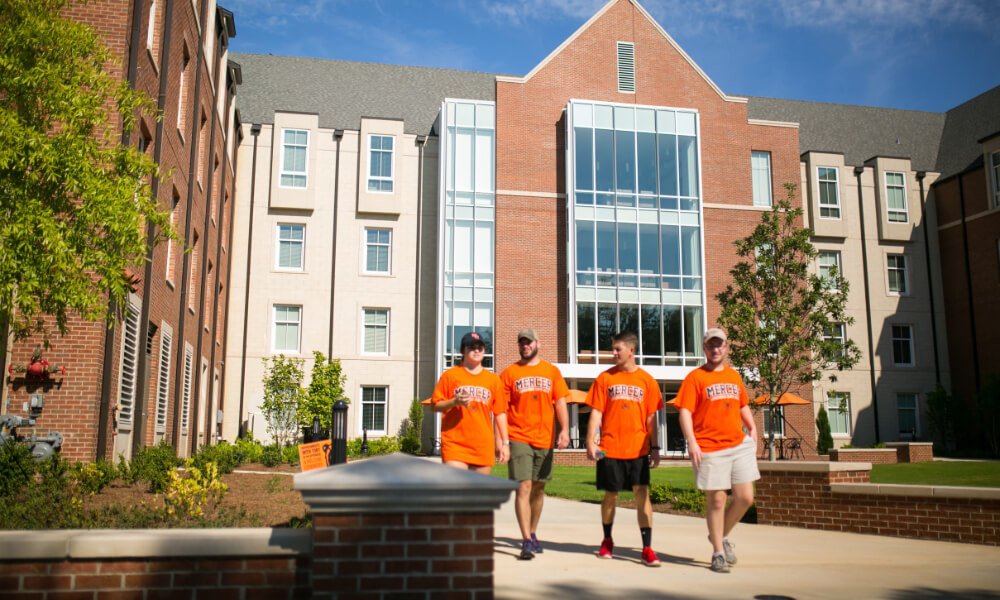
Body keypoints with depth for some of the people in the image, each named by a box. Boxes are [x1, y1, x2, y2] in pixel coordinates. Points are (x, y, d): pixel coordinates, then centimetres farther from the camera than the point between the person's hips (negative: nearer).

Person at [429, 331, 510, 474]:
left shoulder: (493, 379, 12)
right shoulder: (450, 375, 4)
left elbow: (500, 413, 14)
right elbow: (434, 406, 4)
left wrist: (505, 443, 9)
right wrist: (455, 402, -14)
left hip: (483, 447, 3)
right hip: (454, 445, -3)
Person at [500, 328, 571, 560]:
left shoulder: (551, 371, 10)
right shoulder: (509, 373, 3)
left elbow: (560, 403, 8)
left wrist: (564, 430, -5)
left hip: (545, 439, 3)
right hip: (519, 438, -3)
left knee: (538, 489, 13)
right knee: (523, 488, -10)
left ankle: (533, 534, 29)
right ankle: (527, 541, -8)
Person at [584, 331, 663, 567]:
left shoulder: (647, 380, 5)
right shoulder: (605, 378, 3)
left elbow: (651, 417, 8)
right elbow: (595, 413, 2)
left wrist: (654, 447, 3)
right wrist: (590, 442, -7)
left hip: (638, 448, 0)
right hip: (610, 448, 0)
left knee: (642, 494, -6)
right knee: (611, 495, 8)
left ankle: (647, 548, 0)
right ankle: (607, 541, 28)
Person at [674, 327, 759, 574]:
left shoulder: (734, 376, 16)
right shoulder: (695, 377, -3)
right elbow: (685, 412, -9)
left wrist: (752, 429, 13)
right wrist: (691, 442, -19)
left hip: (740, 445, 5)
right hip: (710, 449, -5)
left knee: (745, 498, 3)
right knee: (716, 499, 1)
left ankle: (722, 536, 27)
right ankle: (718, 552, 15)